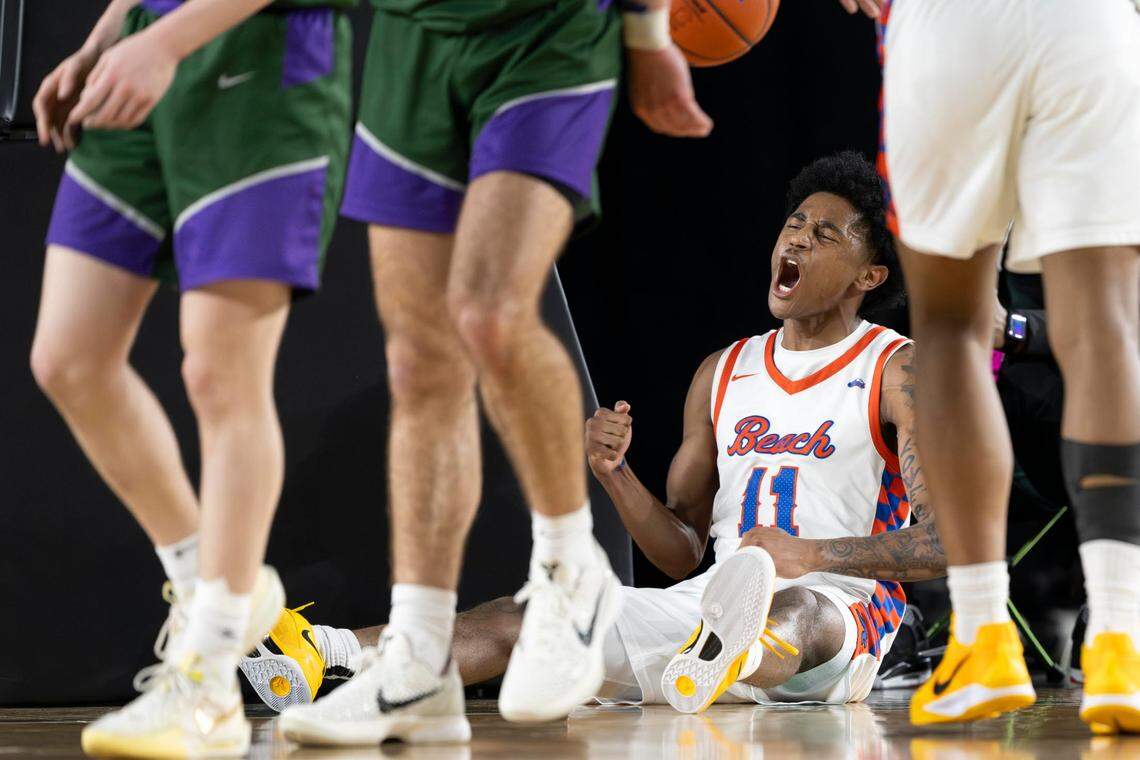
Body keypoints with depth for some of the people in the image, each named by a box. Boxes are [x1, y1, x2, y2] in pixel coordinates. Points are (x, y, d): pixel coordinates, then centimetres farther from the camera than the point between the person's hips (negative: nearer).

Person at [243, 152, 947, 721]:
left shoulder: (900, 370, 2)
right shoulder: (723, 374, 20)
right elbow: (681, 552, 19)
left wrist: (813, 554, -22)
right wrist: (616, 473, -1)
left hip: (842, 605, -7)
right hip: (714, 598, 7)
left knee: (795, 613, -43)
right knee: (523, 618, -11)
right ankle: (325, 649, -30)